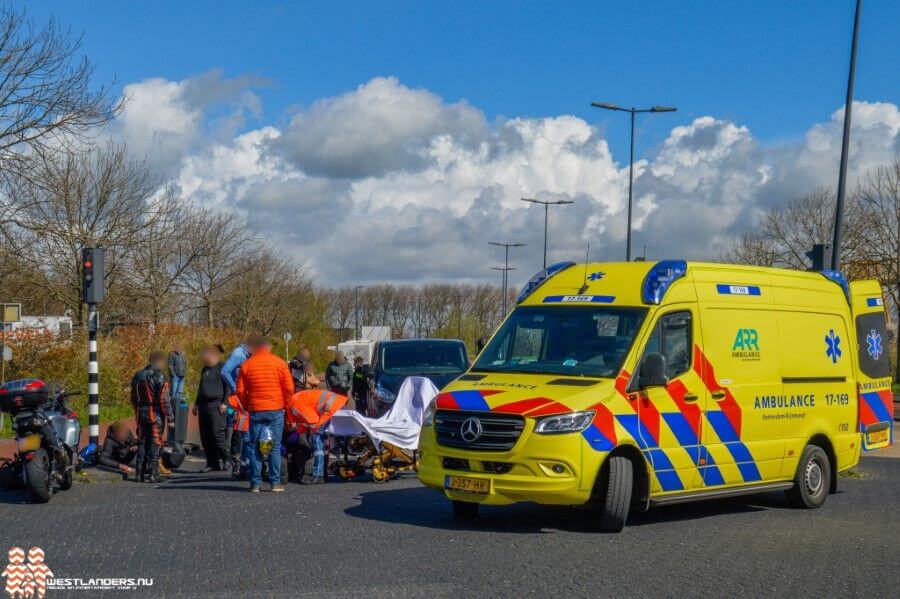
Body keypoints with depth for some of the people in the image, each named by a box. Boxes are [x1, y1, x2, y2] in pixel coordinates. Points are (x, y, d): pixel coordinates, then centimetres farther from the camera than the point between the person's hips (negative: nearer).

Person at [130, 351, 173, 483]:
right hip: (156, 414, -6)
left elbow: (134, 398, 16)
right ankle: (152, 474, -5)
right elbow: (164, 399, -16)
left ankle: (140, 473, 14)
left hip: (141, 414, 6)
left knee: (142, 443, 12)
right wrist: (170, 417, -11)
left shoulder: (137, 376, 10)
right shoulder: (159, 377, -12)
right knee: (155, 444, -3)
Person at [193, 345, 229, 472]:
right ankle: (212, 463, 9)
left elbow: (228, 386, -8)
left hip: (216, 404, -8)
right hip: (204, 405, 8)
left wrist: (225, 402, -15)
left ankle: (225, 459, 0)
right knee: (205, 437, 5)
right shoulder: (205, 369, 21)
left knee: (217, 433, -14)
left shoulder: (222, 368, -3)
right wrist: (197, 403, 24)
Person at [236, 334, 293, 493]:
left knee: (254, 448, 5)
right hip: (276, 411, 0)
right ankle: (275, 483, 2)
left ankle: (255, 484, 4)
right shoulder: (279, 363, 0)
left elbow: (240, 391, 2)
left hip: (255, 411, 0)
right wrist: (284, 405, 11)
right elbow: (289, 388, -2)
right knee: (275, 447, 4)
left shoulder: (246, 365, 2)